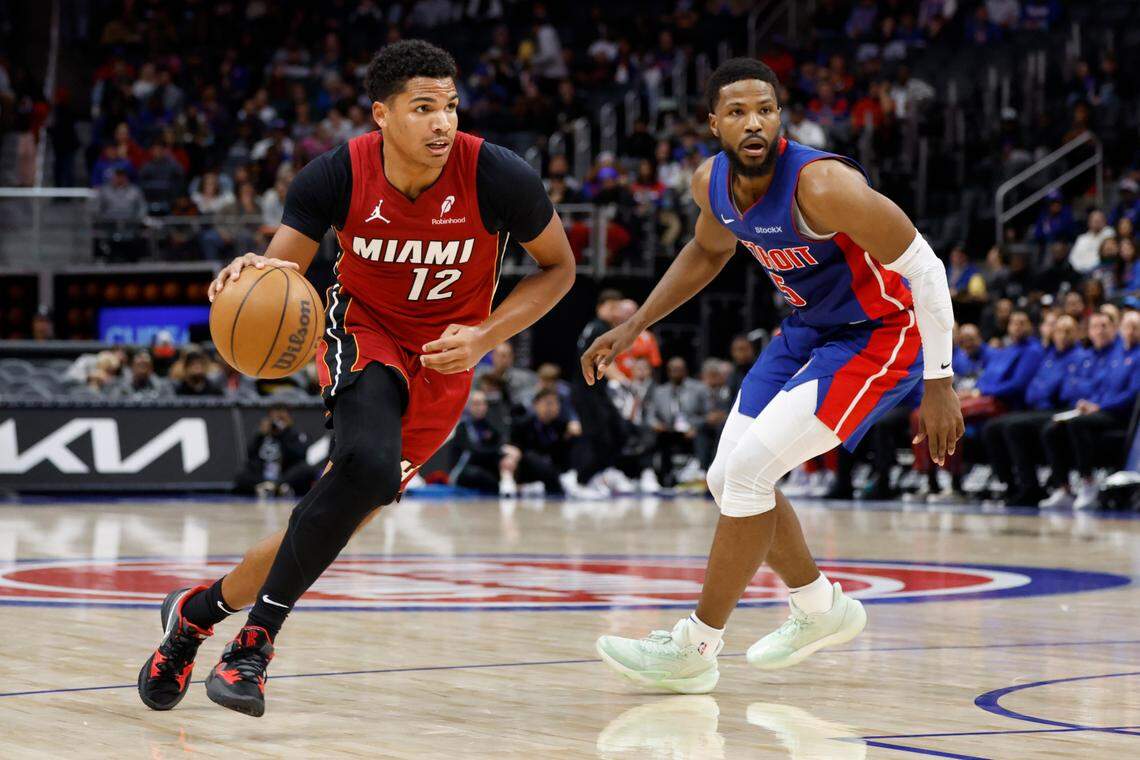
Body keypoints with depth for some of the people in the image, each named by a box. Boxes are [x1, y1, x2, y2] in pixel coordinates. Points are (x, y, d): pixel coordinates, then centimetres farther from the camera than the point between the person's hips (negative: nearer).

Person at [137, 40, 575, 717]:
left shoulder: (499, 178, -20)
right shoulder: (339, 175, -19)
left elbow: (559, 267, -4)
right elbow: (282, 269, -11)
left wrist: (486, 337, -18)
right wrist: (253, 272, -37)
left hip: (443, 362, 2)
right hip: (364, 330, -2)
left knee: (349, 506, -1)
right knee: (369, 464, -32)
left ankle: (201, 608, 22)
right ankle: (258, 637, -19)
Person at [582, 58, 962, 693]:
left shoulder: (822, 185, -31)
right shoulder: (713, 183, -7)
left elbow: (924, 267, -25)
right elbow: (709, 251, 17)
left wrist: (939, 384, -25)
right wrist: (635, 326, 12)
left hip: (880, 336, -8)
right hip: (809, 328, 8)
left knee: (749, 469, -18)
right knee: (729, 478, 11)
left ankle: (697, 649, -6)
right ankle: (822, 609, 34)